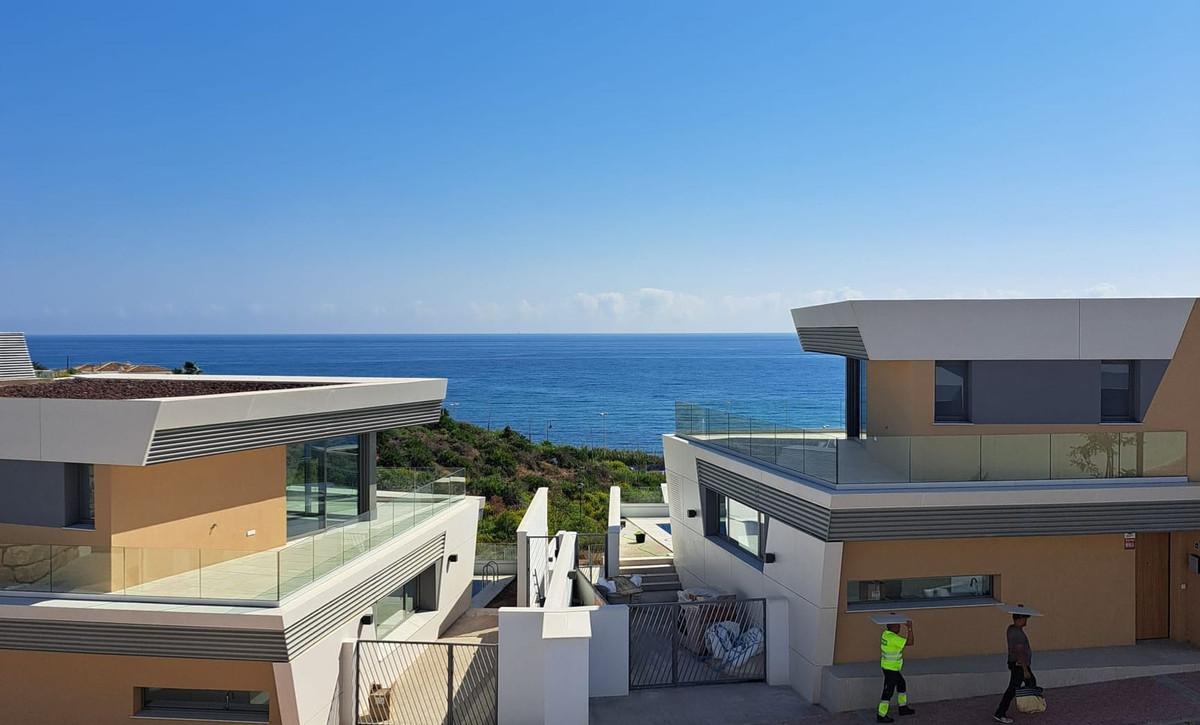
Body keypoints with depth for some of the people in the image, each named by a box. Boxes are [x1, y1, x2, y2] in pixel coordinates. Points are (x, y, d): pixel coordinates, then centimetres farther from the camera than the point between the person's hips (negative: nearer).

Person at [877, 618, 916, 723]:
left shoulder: (886, 633, 1)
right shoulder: (893, 638, -27)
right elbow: (910, 642, -24)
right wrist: (910, 628, -18)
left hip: (888, 666, 10)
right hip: (891, 669, -10)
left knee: (902, 684, 24)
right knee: (888, 692, 0)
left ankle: (903, 708, 38)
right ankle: (881, 716, 9)